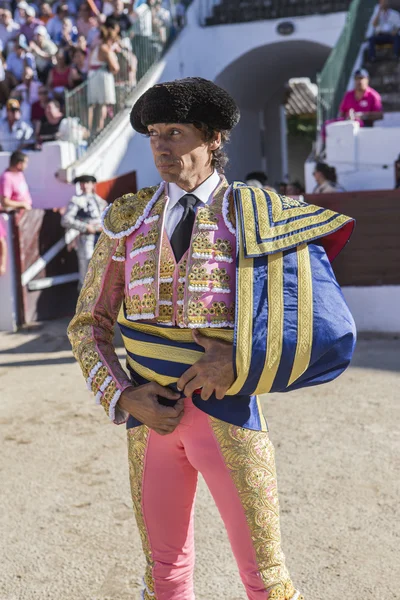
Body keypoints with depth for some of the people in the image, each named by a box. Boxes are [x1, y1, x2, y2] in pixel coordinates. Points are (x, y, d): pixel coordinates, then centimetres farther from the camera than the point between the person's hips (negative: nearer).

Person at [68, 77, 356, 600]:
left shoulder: (255, 215, -6)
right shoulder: (128, 218, 3)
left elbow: (331, 328, -7)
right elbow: (89, 325, 7)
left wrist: (241, 363, -17)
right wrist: (123, 397, -8)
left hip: (228, 411, -3)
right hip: (150, 413, 3)